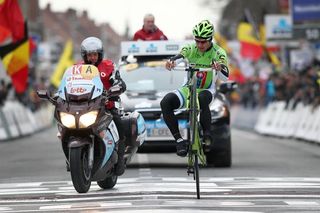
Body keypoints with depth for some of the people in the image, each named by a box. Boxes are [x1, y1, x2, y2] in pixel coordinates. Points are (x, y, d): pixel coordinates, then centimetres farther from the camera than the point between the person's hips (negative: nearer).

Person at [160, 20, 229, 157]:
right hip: (188, 89, 3)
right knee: (165, 102, -25)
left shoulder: (218, 53, -9)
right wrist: (171, 62, -45)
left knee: (201, 99, -41)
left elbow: (225, 77, -22)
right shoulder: (190, 49, -2)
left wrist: (219, 68, -45)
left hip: (206, 91, -3)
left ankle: (207, 134, -28)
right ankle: (179, 139, -20)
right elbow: (177, 58, -20)